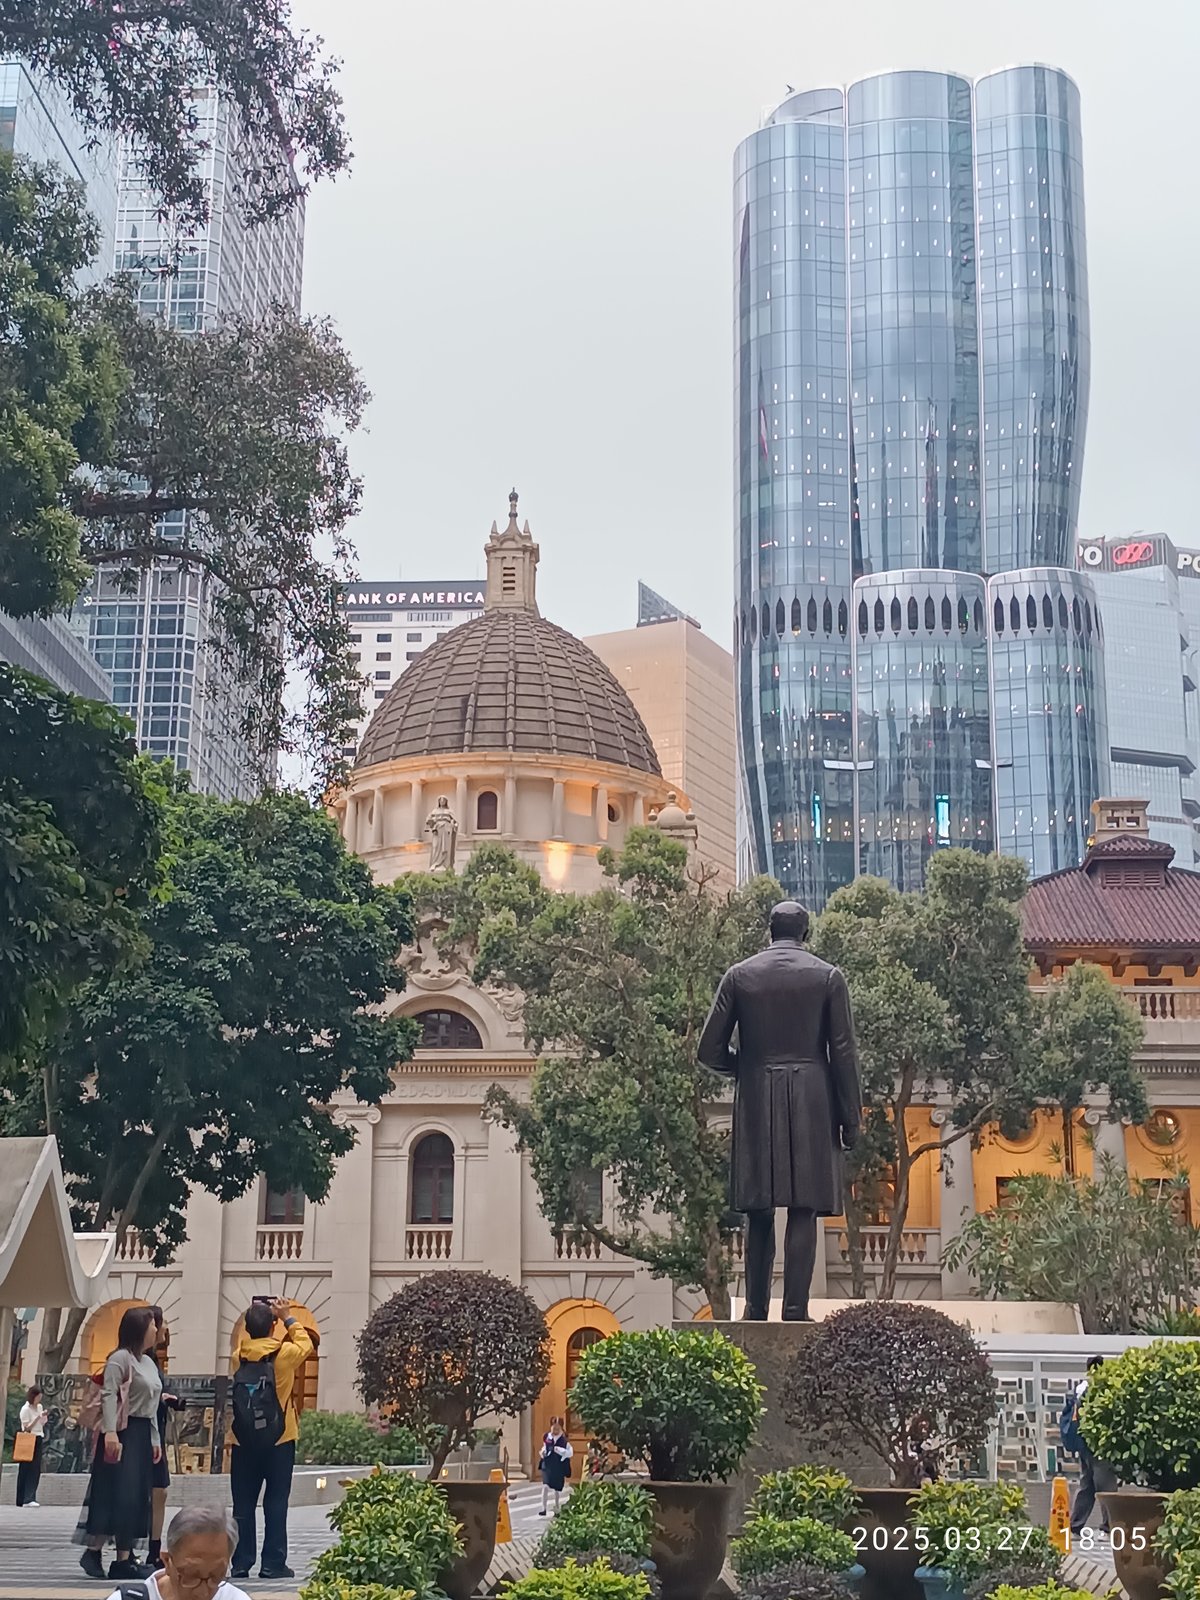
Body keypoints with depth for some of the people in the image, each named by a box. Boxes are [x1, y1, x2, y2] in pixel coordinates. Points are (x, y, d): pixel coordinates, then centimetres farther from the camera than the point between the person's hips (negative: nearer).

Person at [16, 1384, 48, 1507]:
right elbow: (27, 1428, -13)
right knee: (26, 1471, -5)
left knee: (36, 1470, 2)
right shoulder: (25, 1409, -10)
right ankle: (27, 1499, -6)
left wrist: (44, 1417, -1)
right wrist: (38, 1417, -19)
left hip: (38, 1440, 7)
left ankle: (29, 1498, 3)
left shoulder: (40, 1407, 11)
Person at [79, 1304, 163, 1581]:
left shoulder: (149, 1362, 18)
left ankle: (125, 1558, 8)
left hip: (143, 1434, 9)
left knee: (137, 1498, 6)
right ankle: (93, 1551, -4)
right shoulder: (120, 1358, -9)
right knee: (117, 1494, -10)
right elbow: (109, 1396, -18)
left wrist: (155, 1438, 20)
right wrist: (110, 1432, -27)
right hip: (122, 1433, -9)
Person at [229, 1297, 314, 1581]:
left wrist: (253, 1318, 14)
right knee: (276, 1504, 3)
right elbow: (306, 1345, 11)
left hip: (245, 1442, 3)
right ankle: (273, 1563, 3)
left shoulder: (240, 1356, -3)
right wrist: (289, 1318, 14)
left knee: (244, 1504, 7)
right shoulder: (284, 1354, -10)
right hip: (280, 1440, -2)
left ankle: (241, 1563, 9)